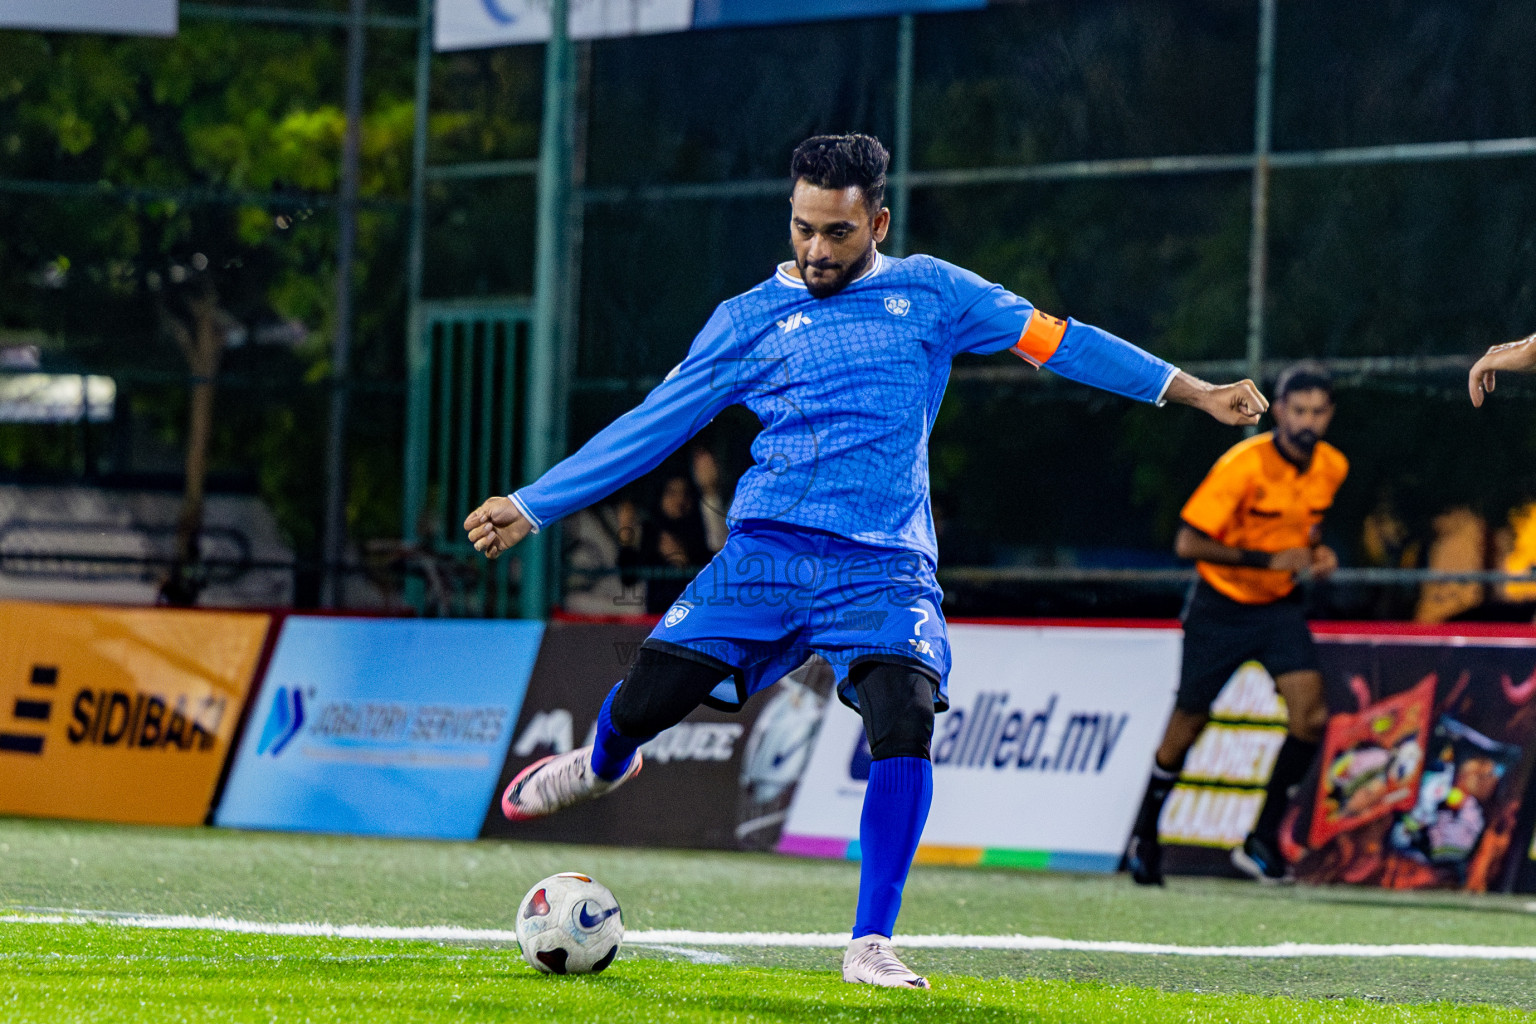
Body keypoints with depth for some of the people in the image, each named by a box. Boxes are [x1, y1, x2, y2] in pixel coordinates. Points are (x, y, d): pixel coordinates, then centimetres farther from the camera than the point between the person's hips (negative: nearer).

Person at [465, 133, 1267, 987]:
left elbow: (1055, 340, 13)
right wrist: (531, 507, 10)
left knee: (905, 724, -25)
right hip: (768, 547, 1)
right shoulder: (750, 319, 11)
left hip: (885, 564, -1)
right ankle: (603, 764, 30)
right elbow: (649, 429, 13)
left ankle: (871, 943, -15)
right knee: (645, 701, -10)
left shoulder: (927, 292, 11)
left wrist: (1193, 391, 12)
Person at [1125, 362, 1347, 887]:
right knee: (1189, 723, 6)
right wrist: (1268, 560, -27)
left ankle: (1262, 841, -8)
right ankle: (1144, 834, 30)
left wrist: (1318, 553, -4)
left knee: (1311, 714, -17)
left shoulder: (1332, 467, -4)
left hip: (1280, 606, 4)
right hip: (1220, 606, -4)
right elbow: (1187, 542, -23)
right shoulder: (1243, 465, -23)